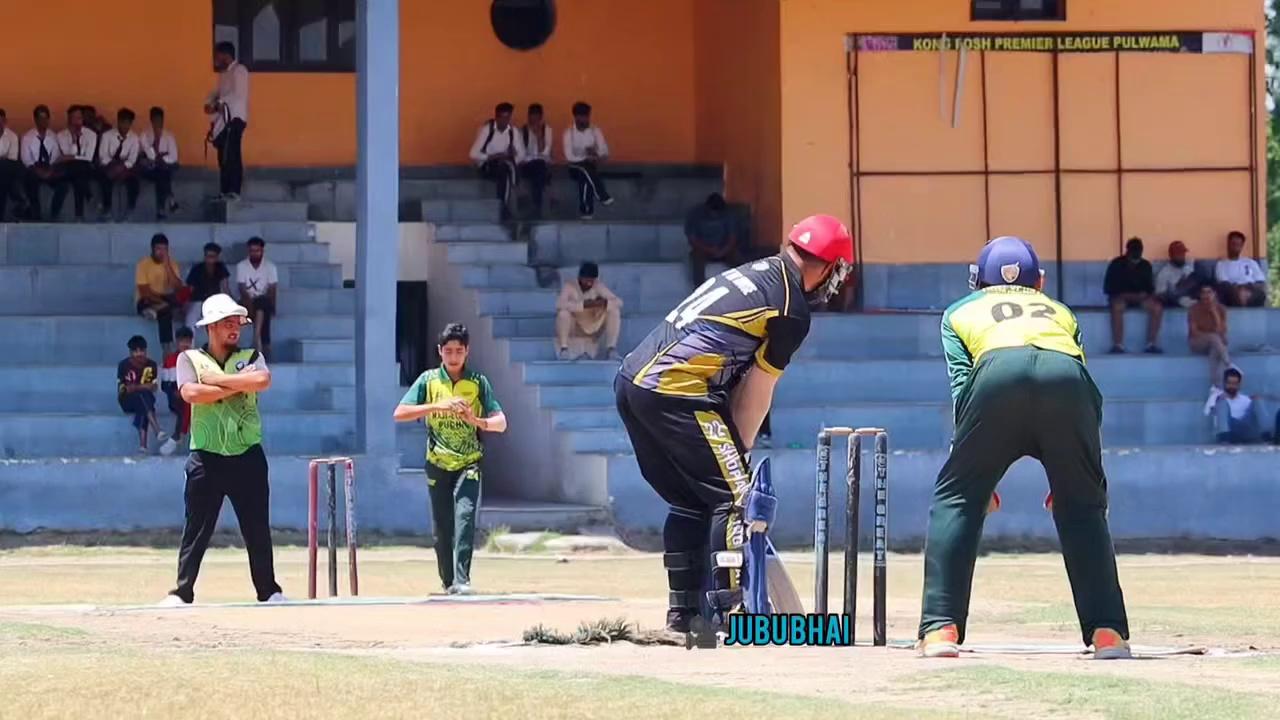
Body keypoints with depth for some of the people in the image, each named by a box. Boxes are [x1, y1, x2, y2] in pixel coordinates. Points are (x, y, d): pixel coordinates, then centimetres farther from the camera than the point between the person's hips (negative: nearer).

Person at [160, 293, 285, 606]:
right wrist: (238, 385, -10)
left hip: (247, 457, 2)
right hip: (206, 459, -2)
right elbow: (191, 393, -15)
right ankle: (182, 593, 2)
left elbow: (262, 381, -13)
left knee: (258, 530, 6)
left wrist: (219, 379, -11)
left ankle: (268, 591, 15)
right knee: (196, 531, -1)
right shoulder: (190, 359, 5)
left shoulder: (251, 358, 9)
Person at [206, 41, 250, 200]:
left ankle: (234, 192, -16)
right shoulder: (224, 73, 21)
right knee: (224, 157, 8)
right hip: (224, 120, 9)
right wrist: (210, 102, -1)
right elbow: (218, 92, 20)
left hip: (235, 118, -9)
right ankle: (226, 192, 10)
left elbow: (238, 94, -18)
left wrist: (218, 105, -14)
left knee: (231, 156, -14)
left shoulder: (239, 70, -7)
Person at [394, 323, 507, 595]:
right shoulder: (428, 380, 3)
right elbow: (400, 414, -8)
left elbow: (501, 423, -2)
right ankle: (448, 582, 18)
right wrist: (437, 406, -20)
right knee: (442, 528, 5)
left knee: (464, 518, -19)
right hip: (438, 465, 2)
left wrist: (477, 421, -23)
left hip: (469, 464, -2)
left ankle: (462, 580, -25)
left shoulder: (478, 382, 1)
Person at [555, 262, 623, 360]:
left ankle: (611, 349, -15)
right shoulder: (570, 286, -16)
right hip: (573, 331, -3)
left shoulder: (599, 286, -8)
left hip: (592, 330, 3)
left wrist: (604, 302, -36)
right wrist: (583, 304, -41)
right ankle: (564, 349, -21)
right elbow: (560, 304, -34)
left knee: (614, 311, -17)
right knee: (563, 312, -32)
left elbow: (618, 302, -14)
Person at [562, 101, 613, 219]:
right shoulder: (569, 133, -6)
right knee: (585, 168, -36)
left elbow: (604, 153, -3)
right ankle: (602, 196, -40)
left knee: (585, 176, -34)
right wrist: (586, 159, -25)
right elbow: (569, 157, -13)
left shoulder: (595, 131, 2)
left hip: (592, 165, 2)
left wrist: (595, 157, -26)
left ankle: (586, 210, -37)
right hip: (575, 166, -2)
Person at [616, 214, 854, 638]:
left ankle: (684, 612, 21)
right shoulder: (791, 309, -4)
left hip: (631, 382, 9)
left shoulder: (751, 273, 22)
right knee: (733, 495, -1)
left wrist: (731, 448, 18)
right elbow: (757, 391, 0)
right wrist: (739, 451, 12)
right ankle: (729, 613, -7)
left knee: (690, 501, 19)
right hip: (676, 393, -9)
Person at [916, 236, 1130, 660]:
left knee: (956, 499, 12)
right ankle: (1108, 632, 9)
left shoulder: (961, 313, 37)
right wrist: (1065, 472, 32)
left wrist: (978, 472, 21)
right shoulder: (1059, 312, 42)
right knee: (1083, 507, 17)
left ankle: (940, 628, 2)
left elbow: (962, 388, 22)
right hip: (1066, 375, 2)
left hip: (998, 371, -2)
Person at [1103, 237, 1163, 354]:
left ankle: (1151, 344, -23)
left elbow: (1150, 288, 7)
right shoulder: (1116, 265, -9)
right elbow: (1109, 289, -9)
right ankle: (1118, 345, -39)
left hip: (1140, 297, 3)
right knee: (1117, 306, -40)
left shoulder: (1145, 266, 1)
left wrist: (1144, 294, -16)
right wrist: (1127, 295, -19)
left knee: (1157, 307, -26)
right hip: (1121, 297, -3)